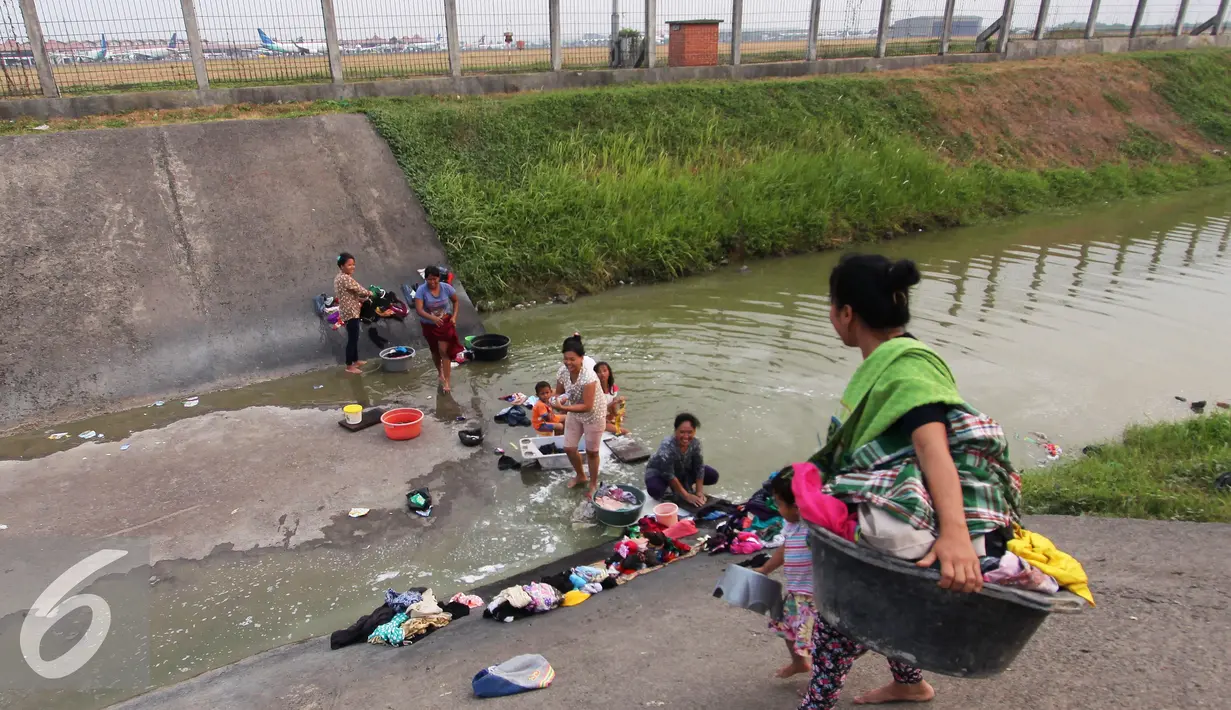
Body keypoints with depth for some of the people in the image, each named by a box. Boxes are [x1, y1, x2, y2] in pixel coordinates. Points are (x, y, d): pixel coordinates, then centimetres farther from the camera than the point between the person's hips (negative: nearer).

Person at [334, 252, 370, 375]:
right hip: (351, 312, -10)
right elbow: (359, 290, -17)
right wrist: (369, 294, 2)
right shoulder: (346, 279, -21)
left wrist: (359, 299, 8)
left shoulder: (338, 277, 12)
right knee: (352, 339, -5)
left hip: (347, 311, 10)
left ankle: (356, 360, 32)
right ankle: (349, 366, -1)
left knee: (353, 338, 20)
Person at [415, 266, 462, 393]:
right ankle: (440, 372, 43)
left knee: (444, 351, -10)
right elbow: (419, 309, -29)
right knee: (435, 351, 18)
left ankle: (446, 381, -8)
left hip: (445, 323, -1)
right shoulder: (421, 290, -21)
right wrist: (433, 318, -45)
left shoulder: (446, 288, -15)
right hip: (429, 325, 1)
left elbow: (455, 301, 2)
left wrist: (454, 317, -10)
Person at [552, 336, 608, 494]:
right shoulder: (563, 371, -18)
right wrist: (558, 400, -26)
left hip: (594, 415, -6)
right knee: (569, 448, 13)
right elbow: (559, 393, -2)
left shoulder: (588, 377, -36)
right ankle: (580, 476, 41)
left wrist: (563, 408, -40)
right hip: (575, 413, 6)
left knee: (591, 451, 11)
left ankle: (593, 484, 34)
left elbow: (587, 406, -34)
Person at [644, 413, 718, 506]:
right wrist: (686, 496, -33)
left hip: (683, 470, 5)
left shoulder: (695, 443, -23)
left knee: (713, 476, -6)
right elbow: (669, 475, -34)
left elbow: (699, 467, -15)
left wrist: (699, 492, -22)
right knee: (654, 489, -36)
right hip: (659, 471, -5)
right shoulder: (667, 446, -38)